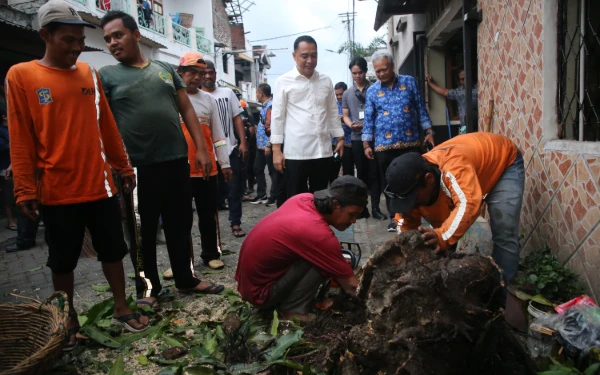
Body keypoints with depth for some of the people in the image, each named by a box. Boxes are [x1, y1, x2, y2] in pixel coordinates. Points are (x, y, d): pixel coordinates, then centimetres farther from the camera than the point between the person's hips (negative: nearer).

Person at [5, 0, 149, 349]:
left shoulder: (90, 74, 7)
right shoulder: (21, 76, -3)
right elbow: (20, 140, -5)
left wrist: (124, 166, 14)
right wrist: (25, 189, -9)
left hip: (100, 185, 3)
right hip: (56, 191, -3)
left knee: (112, 251, 11)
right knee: (63, 260, 10)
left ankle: (121, 309, 26)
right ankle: (69, 320, 27)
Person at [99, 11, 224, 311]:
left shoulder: (165, 69, 12)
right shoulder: (107, 75, 3)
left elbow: (187, 110, 11)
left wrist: (201, 149, 3)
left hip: (176, 161, 3)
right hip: (136, 168, -3)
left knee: (180, 225, 13)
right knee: (142, 232, 7)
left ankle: (186, 279, 28)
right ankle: (148, 288, 22)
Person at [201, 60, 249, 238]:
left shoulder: (227, 93, 8)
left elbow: (237, 118, 8)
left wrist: (243, 142, -1)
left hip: (231, 149, 2)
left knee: (234, 188, 6)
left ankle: (236, 223, 15)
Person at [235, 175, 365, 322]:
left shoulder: (303, 199, -5)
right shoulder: (319, 234, -28)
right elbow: (351, 285, -17)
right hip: (259, 291, -9)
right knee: (319, 261, -20)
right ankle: (292, 310, -8)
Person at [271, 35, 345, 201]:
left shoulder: (326, 81, 11)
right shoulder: (283, 81, -1)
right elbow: (277, 116, -2)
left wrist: (340, 138, 13)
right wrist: (276, 149, -7)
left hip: (323, 151, 4)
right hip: (295, 152, -4)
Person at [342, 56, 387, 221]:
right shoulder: (347, 93, 11)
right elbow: (345, 115, 14)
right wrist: (350, 124, -9)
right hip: (357, 138, 2)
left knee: (374, 173, -1)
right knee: (361, 174, 8)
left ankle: (375, 207, 5)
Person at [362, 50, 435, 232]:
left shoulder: (409, 82, 5)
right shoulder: (372, 91, 5)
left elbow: (420, 108, 8)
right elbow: (369, 119, 5)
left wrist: (428, 131, 3)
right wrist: (367, 144, 1)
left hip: (410, 142, 0)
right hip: (384, 145, 0)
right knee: (389, 184, 6)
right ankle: (395, 218, 19)